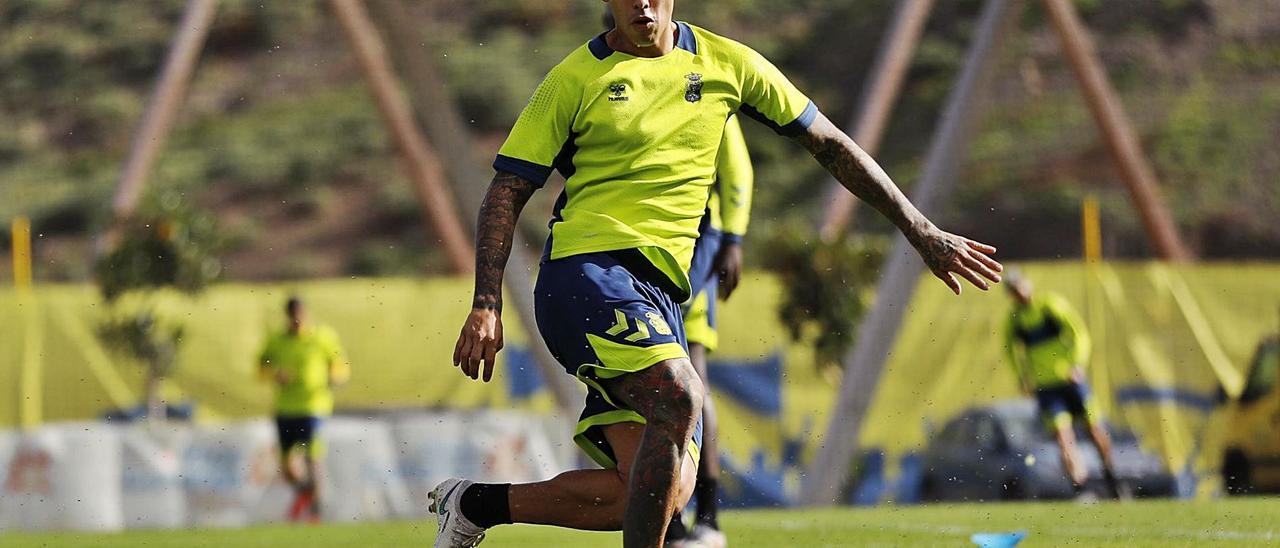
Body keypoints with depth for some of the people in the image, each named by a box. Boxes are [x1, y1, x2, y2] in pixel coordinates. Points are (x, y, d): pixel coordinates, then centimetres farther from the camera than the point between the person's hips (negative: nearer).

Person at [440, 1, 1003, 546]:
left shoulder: (726, 64, 12)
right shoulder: (576, 79, 2)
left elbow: (830, 145, 18)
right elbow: (507, 191, 3)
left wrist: (924, 233, 17)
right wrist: (486, 305, -9)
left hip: (659, 292, 5)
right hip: (587, 270, -5)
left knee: (665, 492, -9)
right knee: (678, 397, -32)